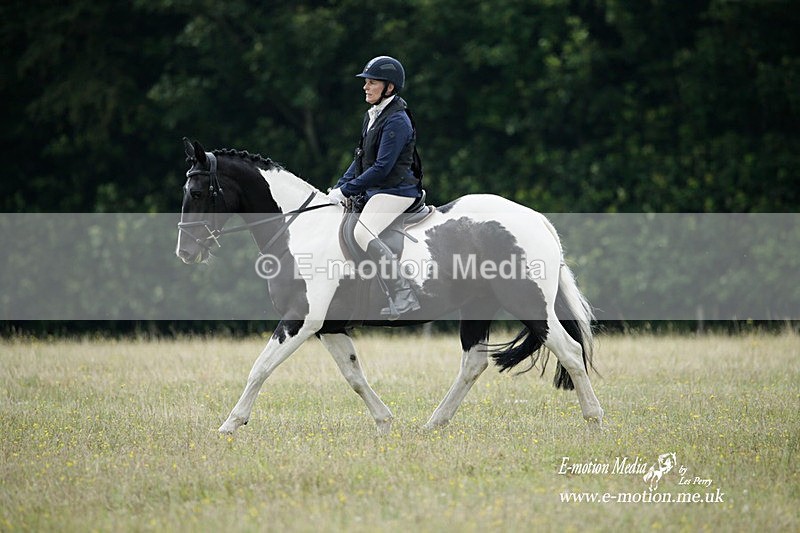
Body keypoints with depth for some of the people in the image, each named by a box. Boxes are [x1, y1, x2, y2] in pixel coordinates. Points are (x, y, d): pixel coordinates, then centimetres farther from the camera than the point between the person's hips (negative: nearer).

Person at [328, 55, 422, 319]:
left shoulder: (397, 121, -16)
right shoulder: (373, 116, 14)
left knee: (363, 233, -28)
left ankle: (404, 294, -30)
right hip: (375, 191, 11)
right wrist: (339, 188, 10)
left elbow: (381, 168, -20)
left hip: (396, 191, -11)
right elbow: (361, 159, 20)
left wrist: (346, 191, -17)